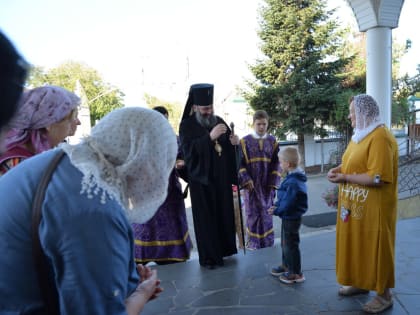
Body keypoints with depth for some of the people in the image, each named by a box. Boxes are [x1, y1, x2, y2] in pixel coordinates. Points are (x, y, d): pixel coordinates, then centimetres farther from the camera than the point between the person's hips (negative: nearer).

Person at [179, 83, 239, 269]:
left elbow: (228, 147, 14)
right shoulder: (187, 125, -7)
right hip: (201, 179, -5)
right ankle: (208, 257, 12)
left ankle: (223, 250, 27)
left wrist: (233, 141, -9)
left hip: (221, 177, 5)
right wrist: (210, 137, -32)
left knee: (224, 214, 11)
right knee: (206, 218, 1)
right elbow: (188, 149, -21)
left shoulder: (218, 121, 8)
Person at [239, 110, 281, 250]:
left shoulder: (272, 141, 4)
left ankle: (267, 242, 25)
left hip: (267, 185, 2)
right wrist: (246, 180, -13)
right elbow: (240, 163, -3)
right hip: (251, 184, -2)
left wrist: (274, 182, -5)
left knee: (266, 213, 10)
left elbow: (276, 163, 4)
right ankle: (253, 242, 16)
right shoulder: (245, 141, -3)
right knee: (253, 213, 3)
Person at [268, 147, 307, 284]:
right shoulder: (293, 178, 4)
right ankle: (286, 265, 40)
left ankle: (296, 273, 19)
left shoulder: (293, 182, -28)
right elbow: (283, 197, 12)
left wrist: (275, 211, -13)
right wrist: (276, 206, 1)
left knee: (290, 245, 4)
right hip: (289, 217, 10)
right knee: (285, 243, 23)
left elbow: (287, 203, -28)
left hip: (291, 218, -10)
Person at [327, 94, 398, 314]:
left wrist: (345, 178, -20)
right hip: (355, 205, 9)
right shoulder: (360, 134, 11)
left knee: (376, 248, 4)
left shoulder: (380, 137, -21)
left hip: (374, 208, -9)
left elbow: (377, 178, -28)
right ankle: (360, 283, 35)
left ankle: (384, 294, 21)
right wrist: (339, 169, 1)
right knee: (357, 244, 18)